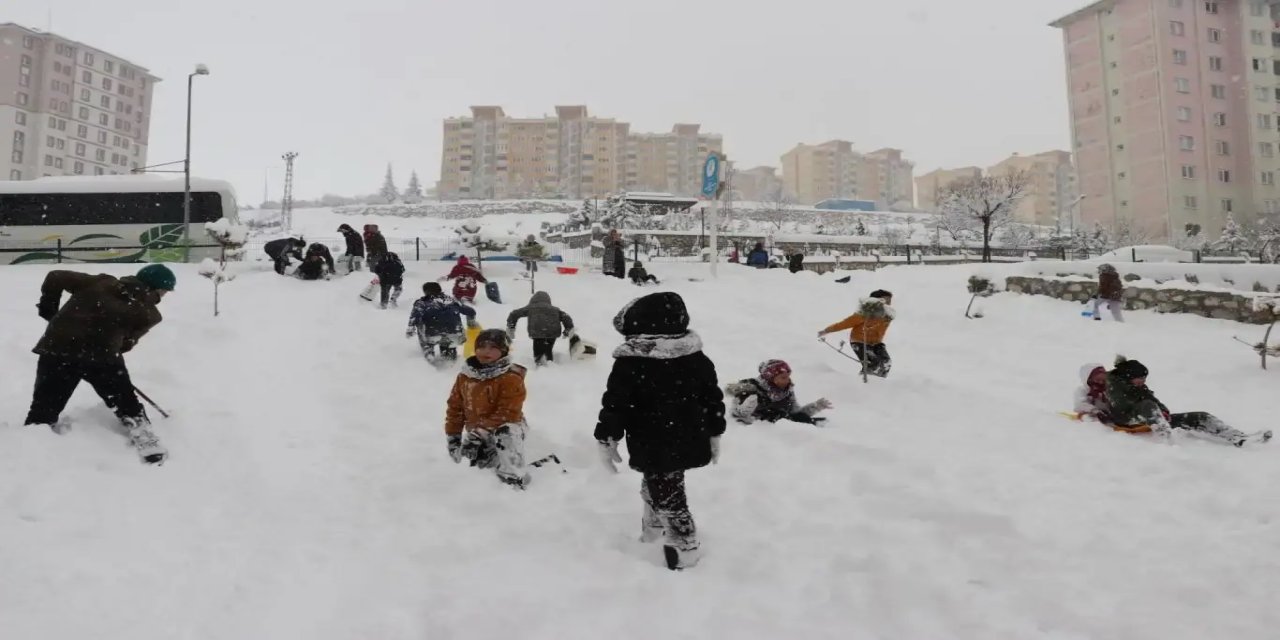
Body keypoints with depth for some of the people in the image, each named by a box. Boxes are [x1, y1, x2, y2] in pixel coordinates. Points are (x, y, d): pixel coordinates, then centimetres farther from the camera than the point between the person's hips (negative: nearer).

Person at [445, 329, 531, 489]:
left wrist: (481, 430, -29)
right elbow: (455, 407, 5)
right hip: (476, 431, 7)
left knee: (507, 435, -39)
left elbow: (508, 414, -26)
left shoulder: (511, 378, -23)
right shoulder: (465, 375, -3)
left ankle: (513, 479, -31)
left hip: (504, 428, -7)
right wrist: (453, 436, 1)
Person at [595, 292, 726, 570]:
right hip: (689, 443, 7)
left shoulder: (630, 364, -16)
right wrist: (714, 435, 18)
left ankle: (684, 549, 15)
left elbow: (614, 404, -13)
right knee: (655, 486, 27)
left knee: (667, 496, 7)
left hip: (654, 448, -7)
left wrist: (606, 439, 0)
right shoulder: (698, 359, 0)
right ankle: (653, 532, 42)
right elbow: (713, 398, 6)